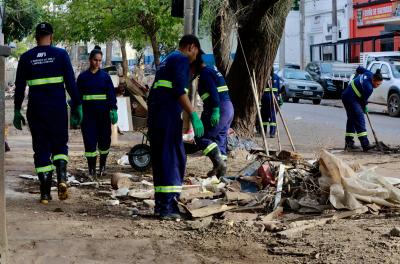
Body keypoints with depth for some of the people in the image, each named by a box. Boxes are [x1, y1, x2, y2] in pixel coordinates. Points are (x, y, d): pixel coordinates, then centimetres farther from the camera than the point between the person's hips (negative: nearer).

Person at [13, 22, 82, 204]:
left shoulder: (26, 58, 4)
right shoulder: (60, 54, -1)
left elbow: (19, 87, 6)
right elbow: (71, 83, -3)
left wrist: (17, 111, 13)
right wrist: (77, 106, 3)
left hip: (35, 108, 1)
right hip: (58, 107, -1)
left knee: (41, 149, 7)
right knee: (59, 144, 14)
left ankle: (45, 193, 4)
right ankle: (62, 177, -12)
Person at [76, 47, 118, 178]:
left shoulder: (105, 76, 6)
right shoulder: (82, 77, 6)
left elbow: (111, 94, 2)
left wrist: (113, 109, -10)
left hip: (103, 112, 1)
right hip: (88, 113, 0)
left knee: (104, 139, 5)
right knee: (89, 140, -5)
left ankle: (102, 165, 24)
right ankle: (91, 169, -1)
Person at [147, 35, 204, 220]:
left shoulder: (167, 60, 27)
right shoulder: (181, 59, -2)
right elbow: (179, 90, -15)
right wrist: (193, 115, -19)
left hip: (154, 114, 9)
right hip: (169, 114, -9)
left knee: (160, 159, 11)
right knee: (173, 157, -10)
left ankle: (160, 204, 13)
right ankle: (168, 205, -15)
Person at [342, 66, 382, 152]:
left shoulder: (369, 73, 0)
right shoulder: (368, 87, -24)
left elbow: (359, 69, 18)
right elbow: (363, 99, -11)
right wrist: (364, 108, 7)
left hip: (346, 96, 11)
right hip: (351, 99, -11)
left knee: (351, 119, 16)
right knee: (359, 120, -15)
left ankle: (348, 143, 21)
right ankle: (365, 145, -22)